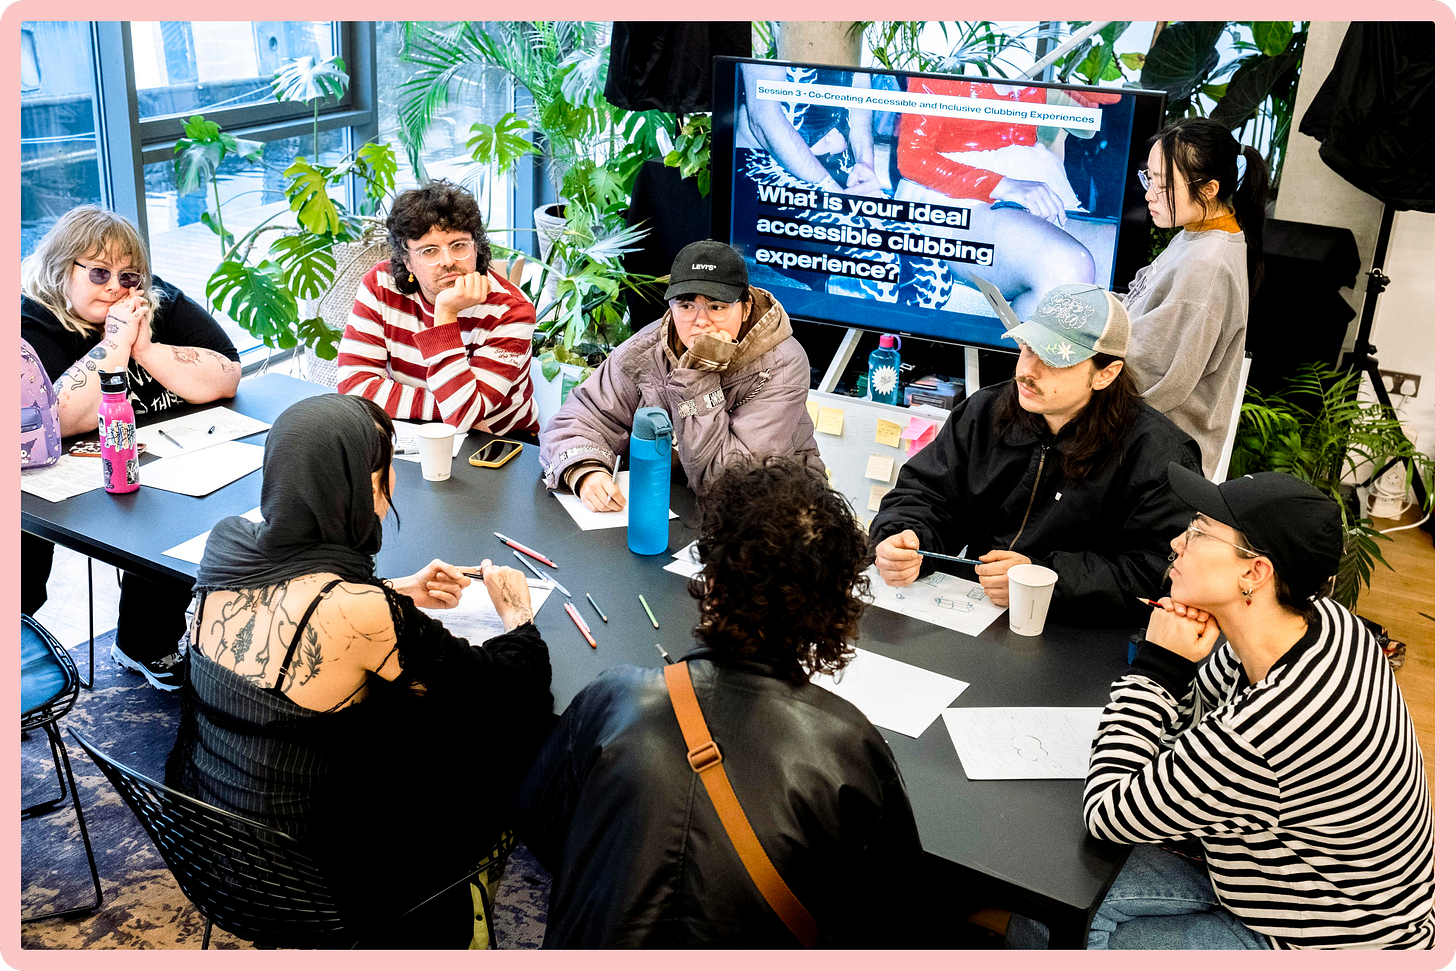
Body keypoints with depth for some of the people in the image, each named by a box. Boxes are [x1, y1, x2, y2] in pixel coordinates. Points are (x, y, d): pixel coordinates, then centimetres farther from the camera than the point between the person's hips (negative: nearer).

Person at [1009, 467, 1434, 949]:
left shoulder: (1263, 732, -39)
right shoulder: (1322, 619, -12)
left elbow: (1108, 815, -24)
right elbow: (1184, 720, 4)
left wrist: (1155, 666, -23)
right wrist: (1172, 663, -18)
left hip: (1319, 948, -8)